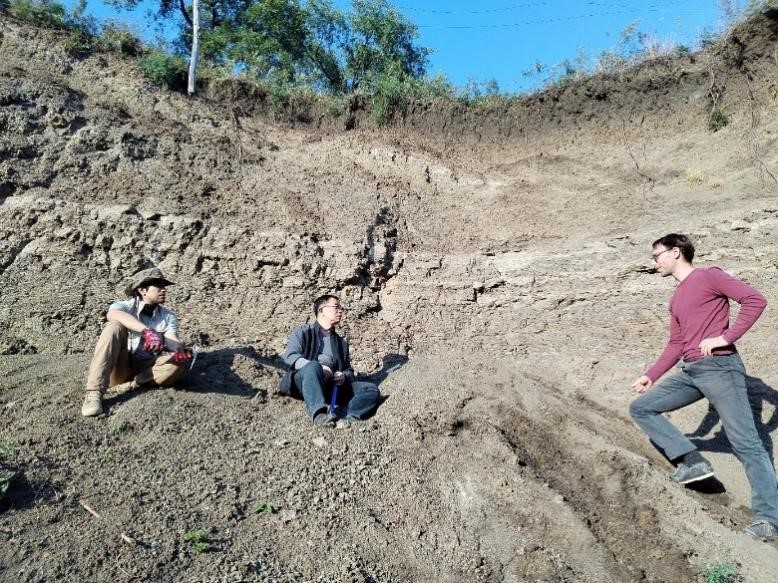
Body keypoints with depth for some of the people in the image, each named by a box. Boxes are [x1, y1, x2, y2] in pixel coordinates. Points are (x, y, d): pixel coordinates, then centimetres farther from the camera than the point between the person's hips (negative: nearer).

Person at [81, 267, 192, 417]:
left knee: (179, 361, -25)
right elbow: (113, 314, -28)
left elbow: (173, 340, -12)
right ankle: (94, 393, -33)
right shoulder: (126, 306, -2)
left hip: (145, 370, 1)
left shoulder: (168, 316, 6)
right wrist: (147, 330, -45)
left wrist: (180, 350, -38)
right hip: (119, 368, -1)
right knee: (115, 326, -26)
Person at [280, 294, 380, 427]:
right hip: (302, 382, -4)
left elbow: (349, 371, 23)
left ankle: (343, 414, -40)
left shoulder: (342, 342, 25)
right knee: (313, 366, -38)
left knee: (372, 390, -15)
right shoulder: (303, 332, 12)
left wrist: (344, 377, -4)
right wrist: (318, 368, -21)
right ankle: (319, 414, -53)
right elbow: (289, 356, -4)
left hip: (333, 387, 4)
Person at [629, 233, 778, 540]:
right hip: (690, 373, 8)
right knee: (640, 407, 2)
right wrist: (651, 375, 17)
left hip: (720, 367, -8)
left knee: (746, 443, -6)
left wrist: (726, 337, -17)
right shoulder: (676, 299, 21)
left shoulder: (709, 276, 0)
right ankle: (693, 462, 0)